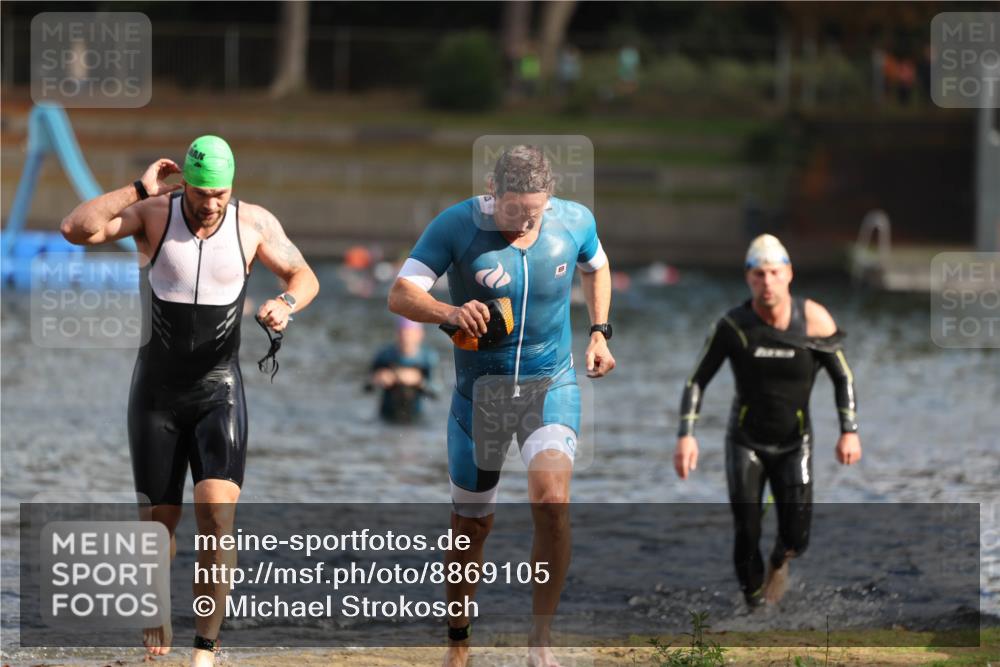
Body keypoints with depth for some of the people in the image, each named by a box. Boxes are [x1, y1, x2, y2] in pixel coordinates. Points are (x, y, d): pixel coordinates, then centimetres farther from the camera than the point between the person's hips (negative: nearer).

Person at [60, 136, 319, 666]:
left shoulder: (254, 224, -5)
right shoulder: (153, 213, -9)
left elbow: (304, 275, 8)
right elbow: (75, 229, -21)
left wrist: (286, 303, -14)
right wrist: (139, 189, -22)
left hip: (219, 391, 0)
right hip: (156, 392, 0)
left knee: (217, 513, -17)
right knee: (160, 519, 6)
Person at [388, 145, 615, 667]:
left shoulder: (574, 221, -5)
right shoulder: (456, 227, -14)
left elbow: (596, 267, 19)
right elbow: (400, 296, -20)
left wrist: (599, 331, 8)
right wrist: (450, 313, -39)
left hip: (551, 387, 0)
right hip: (480, 392, 0)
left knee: (552, 499, -24)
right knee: (471, 525, 8)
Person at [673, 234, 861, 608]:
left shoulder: (814, 320, -14)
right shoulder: (733, 326, -14)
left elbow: (843, 378, -4)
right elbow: (698, 381, -6)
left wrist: (849, 431, -16)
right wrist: (686, 436, -18)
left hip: (794, 446, 0)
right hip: (745, 443, 0)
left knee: (795, 539, -6)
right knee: (747, 535, -11)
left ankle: (779, 563, 31)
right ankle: (755, 602, 10)